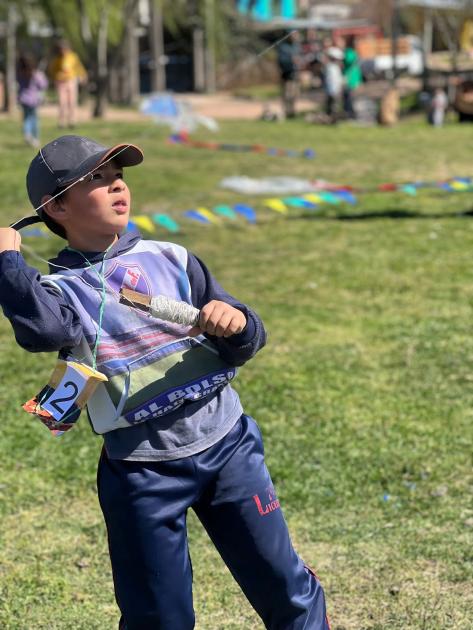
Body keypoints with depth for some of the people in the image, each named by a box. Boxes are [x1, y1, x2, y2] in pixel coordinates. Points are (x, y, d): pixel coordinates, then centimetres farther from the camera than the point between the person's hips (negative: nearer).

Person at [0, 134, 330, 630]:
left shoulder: (170, 259, 6)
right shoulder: (59, 287, -2)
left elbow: (246, 342, 4)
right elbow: (46, 328, -27)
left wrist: (236, 323, -18)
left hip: (226, 444, 3)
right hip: (142, 472, -2)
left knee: (285, 588, 9)